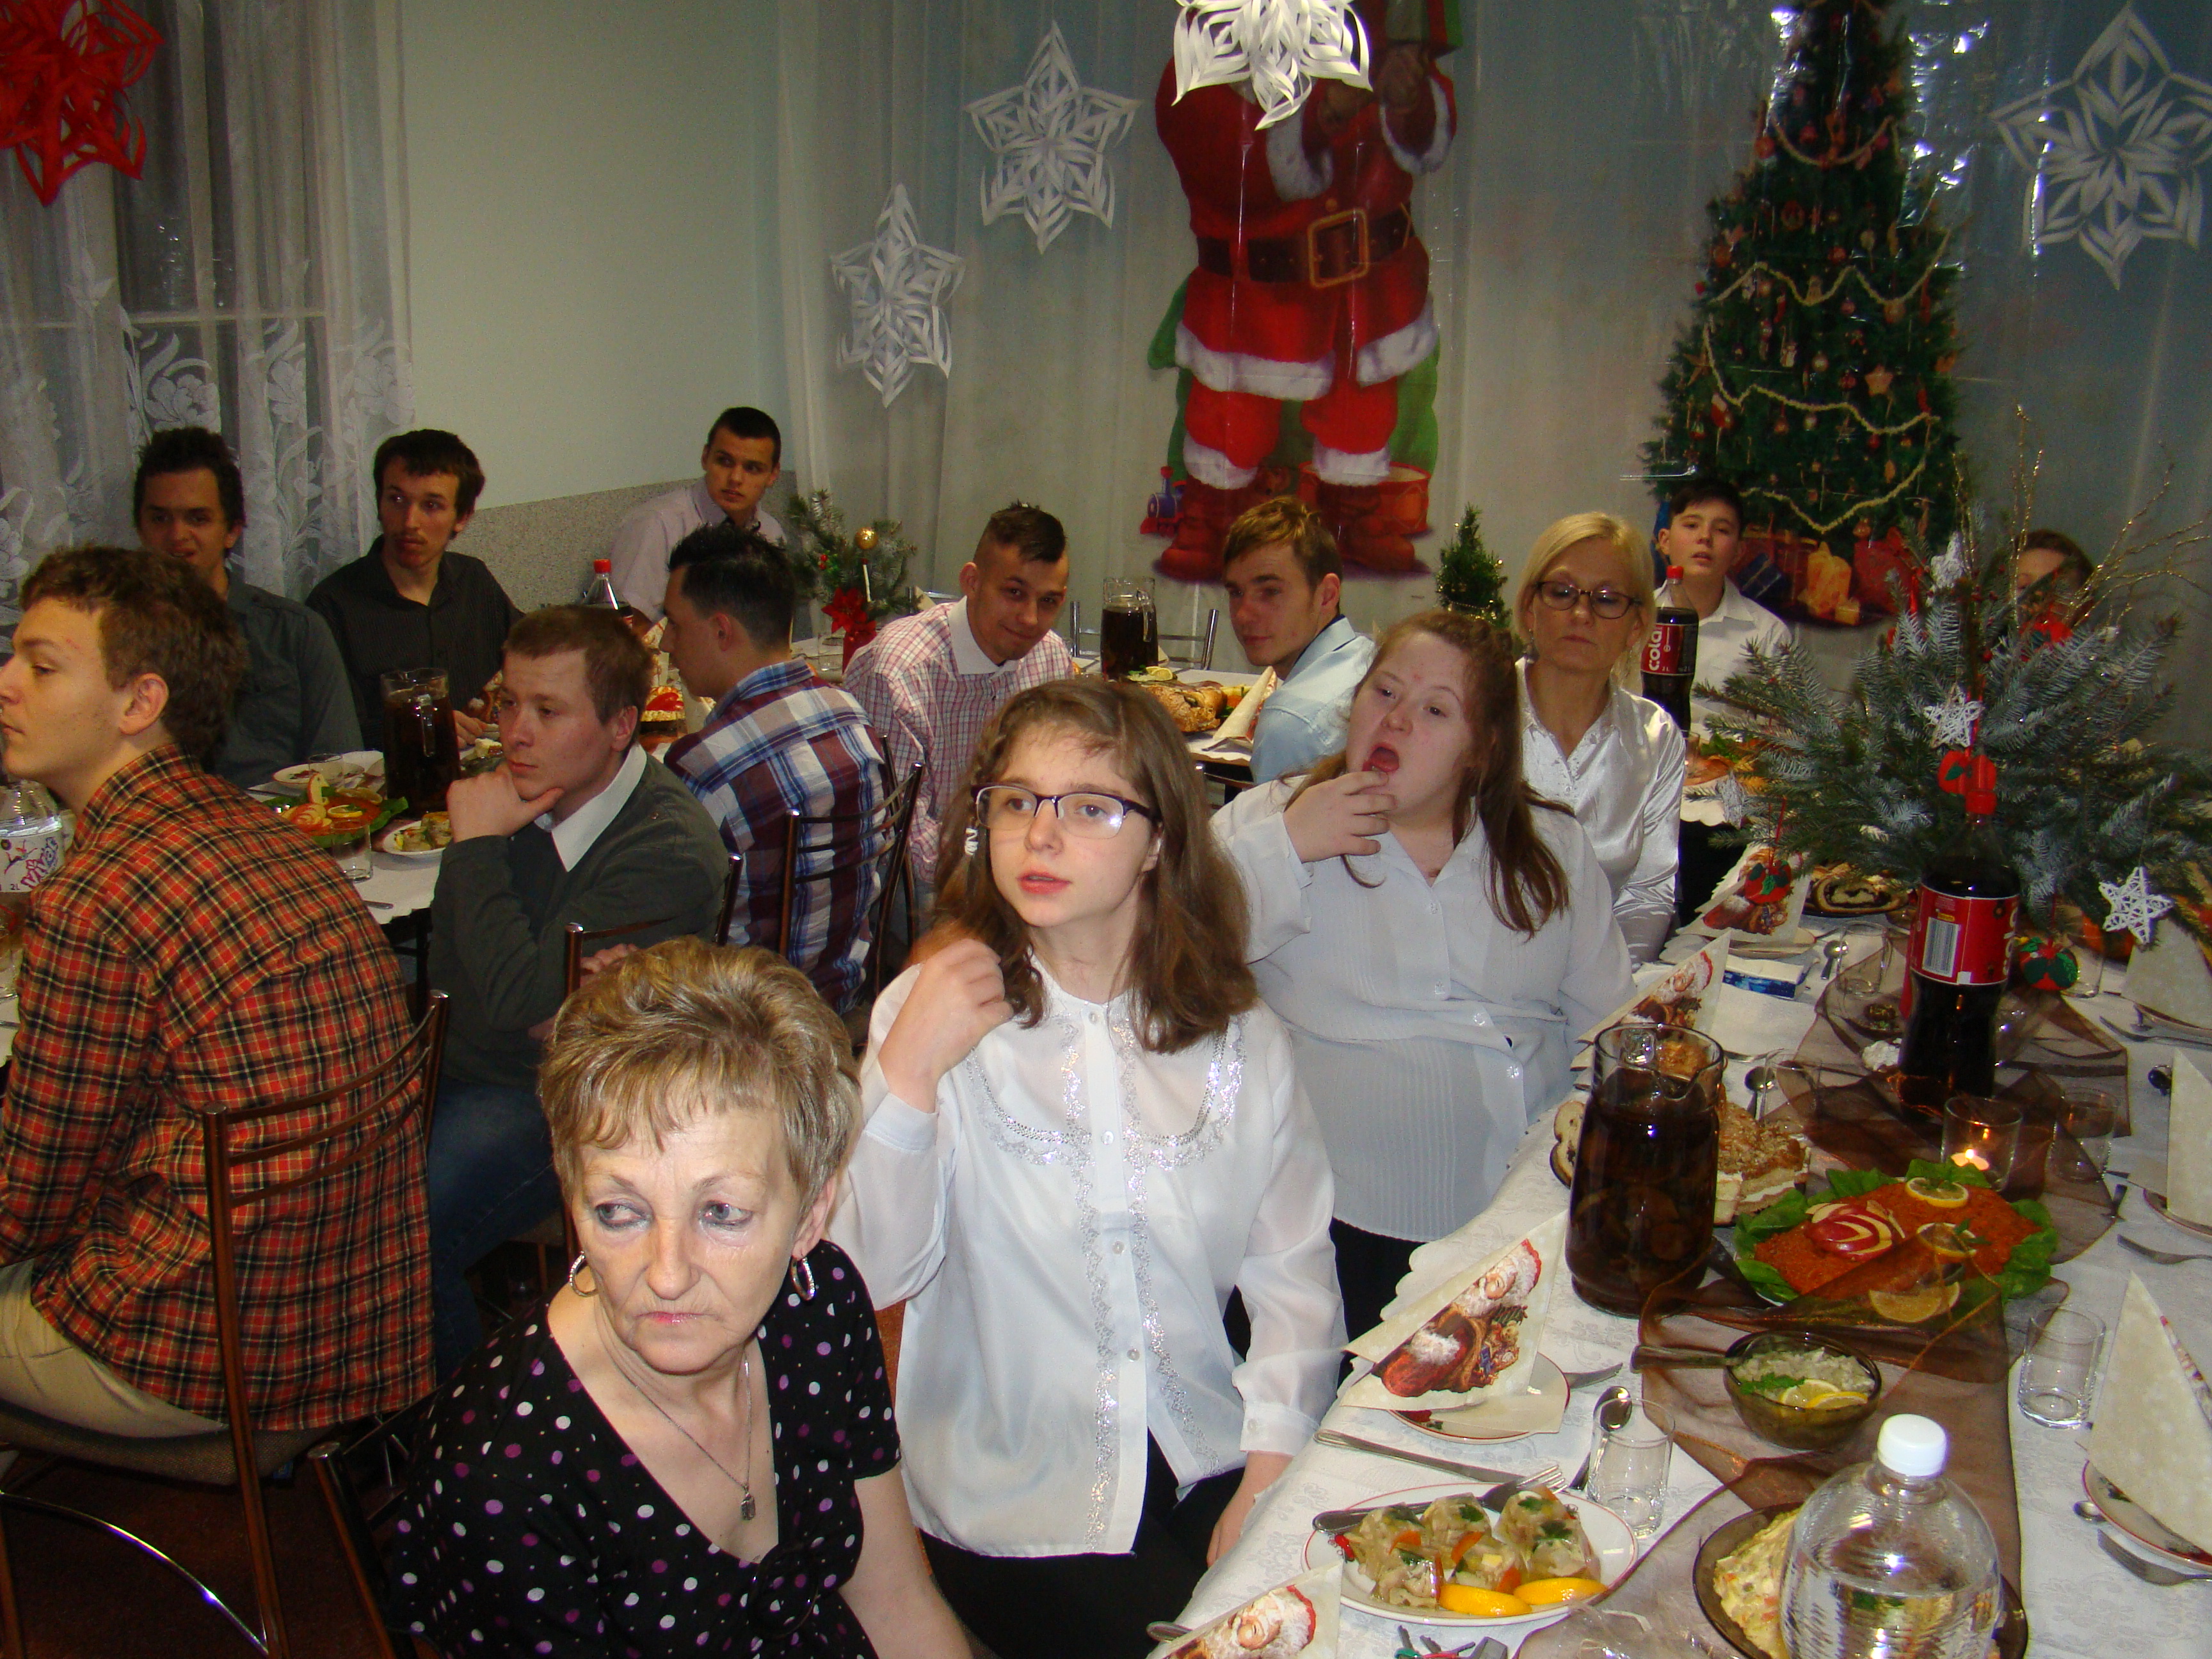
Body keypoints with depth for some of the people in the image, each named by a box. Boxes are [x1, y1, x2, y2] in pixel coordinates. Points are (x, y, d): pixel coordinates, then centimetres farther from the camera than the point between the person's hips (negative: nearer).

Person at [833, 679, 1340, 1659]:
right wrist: (905, 1074, -22)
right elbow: (868, 1274, -12)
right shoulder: (930, 1011, -3)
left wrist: (1269, 1477, -10)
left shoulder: (1240, 1038, 2)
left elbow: (1294, 1273, 1)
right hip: (1008, 1499, -2)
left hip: (1204, 1469, 2)